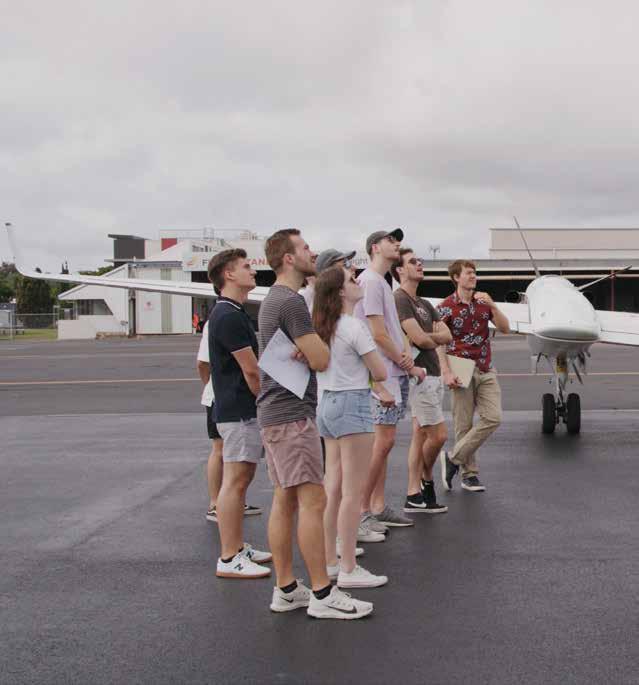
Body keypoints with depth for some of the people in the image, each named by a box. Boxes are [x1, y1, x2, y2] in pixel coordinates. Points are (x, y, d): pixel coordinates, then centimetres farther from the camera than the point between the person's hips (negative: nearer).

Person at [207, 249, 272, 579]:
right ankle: (229, 559, -1)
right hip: (238, 411, -10)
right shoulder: (228, 316, -17)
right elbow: (251, 370, -17)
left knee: (241, 478, 14)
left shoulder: (235, 313, 16)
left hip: (242, 410, 10)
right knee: (235, 480, -6)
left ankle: (238, 547, 23)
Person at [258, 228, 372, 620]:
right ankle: (323, 595, -4)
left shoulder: (273, 300, 18)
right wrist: (321, 331, 1)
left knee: (285, 501, 11)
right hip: (292, 414, -11)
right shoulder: (292, 301, -16)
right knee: (313, 500, -8)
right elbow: (321, 359, -16)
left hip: (275, 414, 11)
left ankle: (286, 590, 16)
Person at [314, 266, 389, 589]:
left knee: (332, 489, 13)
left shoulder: (322, 327, 9)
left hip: (328, 403, 8)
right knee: (352, 492, -3)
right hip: (352, 404, -8)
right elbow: (380, 373, -11)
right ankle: (348, 570, 2)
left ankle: (329, 562, 21)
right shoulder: (354, 327, -14)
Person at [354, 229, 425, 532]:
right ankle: (361, 511, -5)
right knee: (382, 441, -11)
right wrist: (407, 364, -6)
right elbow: (378, 334, -16)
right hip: (383, 374, -10)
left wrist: (405, 357, -1)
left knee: (383, 441, 11)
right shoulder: (370, 280, -11)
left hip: (396, 373, 10)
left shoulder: (382, 282, 20)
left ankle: (378, 508, 17)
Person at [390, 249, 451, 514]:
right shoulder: (399, 300, -11)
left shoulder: (424, 304, 19)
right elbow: (419, 339, -19)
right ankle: (427, 481, 15)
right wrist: (434, 339, 2)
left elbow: (447, 336, 9)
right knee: (438, 434, -5)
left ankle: (414, 496, 14)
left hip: (432, 375, 9)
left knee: (420, 435, 10)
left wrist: (427, 338, -10)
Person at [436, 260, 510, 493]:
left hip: (486, 370, 5)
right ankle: (469, 473, 12)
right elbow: (438, 342, -6)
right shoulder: (446, 307, -4)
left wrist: (492, 305, -11)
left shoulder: (483, 302, 11)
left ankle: (454, 459, 4)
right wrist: (446, 373, -15)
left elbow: (505, 328, 3)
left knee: (493, 418, -6)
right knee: (464, 424, -1)